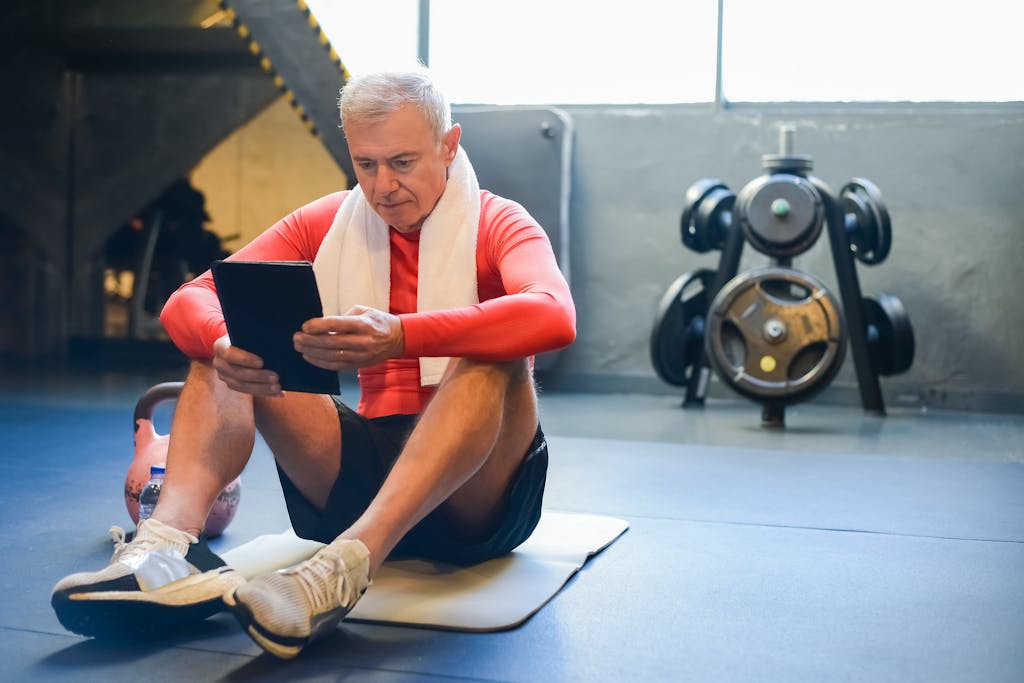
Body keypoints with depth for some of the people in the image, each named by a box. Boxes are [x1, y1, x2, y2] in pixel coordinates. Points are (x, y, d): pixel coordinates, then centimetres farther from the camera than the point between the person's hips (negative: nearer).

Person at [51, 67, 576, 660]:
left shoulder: (498, 225, -4)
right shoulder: (329, 223, 7)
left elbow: (554, 316, -29)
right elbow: (188, 303, -4)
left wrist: (400, 337, -44)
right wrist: (226, 344, -30)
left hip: (477, 496, -3)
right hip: (363, 471, 4)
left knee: (493, 359, -31)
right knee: (229, 350, -8)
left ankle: (344, 566, -48)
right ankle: (171, 539, -33)